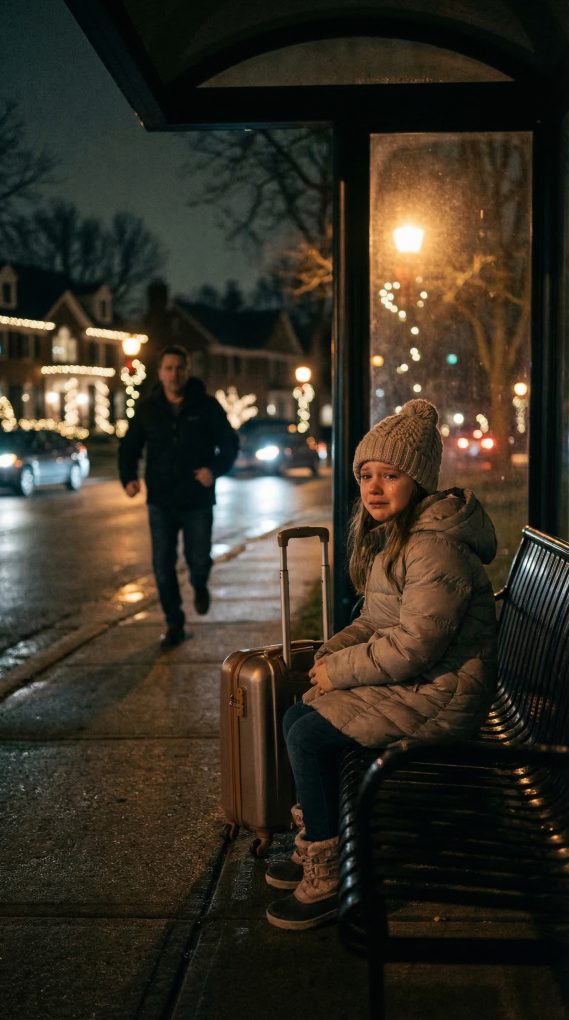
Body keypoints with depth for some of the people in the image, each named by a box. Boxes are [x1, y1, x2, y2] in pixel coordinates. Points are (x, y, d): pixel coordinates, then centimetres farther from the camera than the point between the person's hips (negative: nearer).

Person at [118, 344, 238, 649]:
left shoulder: (206, 406, -3)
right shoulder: (148, 407, 3)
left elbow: (229, 444, 1)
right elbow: (129, 446, 9)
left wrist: (215, 469, -18)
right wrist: (129, 478, -8)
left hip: (198, 499, -2)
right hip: (160, 500, 2)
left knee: (199, 559, 1)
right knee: (163, 566, 1)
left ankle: (200, 587, 38)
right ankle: (174, 624, 15)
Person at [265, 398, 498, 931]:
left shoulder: (434, 548, -23)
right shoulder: (388, 536, 11)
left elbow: (414, 644, -26)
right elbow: (376, 620, 18)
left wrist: (339, 671, -15)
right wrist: (331, 652, -1)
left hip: (440, 692, -10)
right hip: (405, 680, 10)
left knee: (309, 737, -16)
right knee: (295, 717, 3)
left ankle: (324, 880, -2)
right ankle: (310, 845, 18)